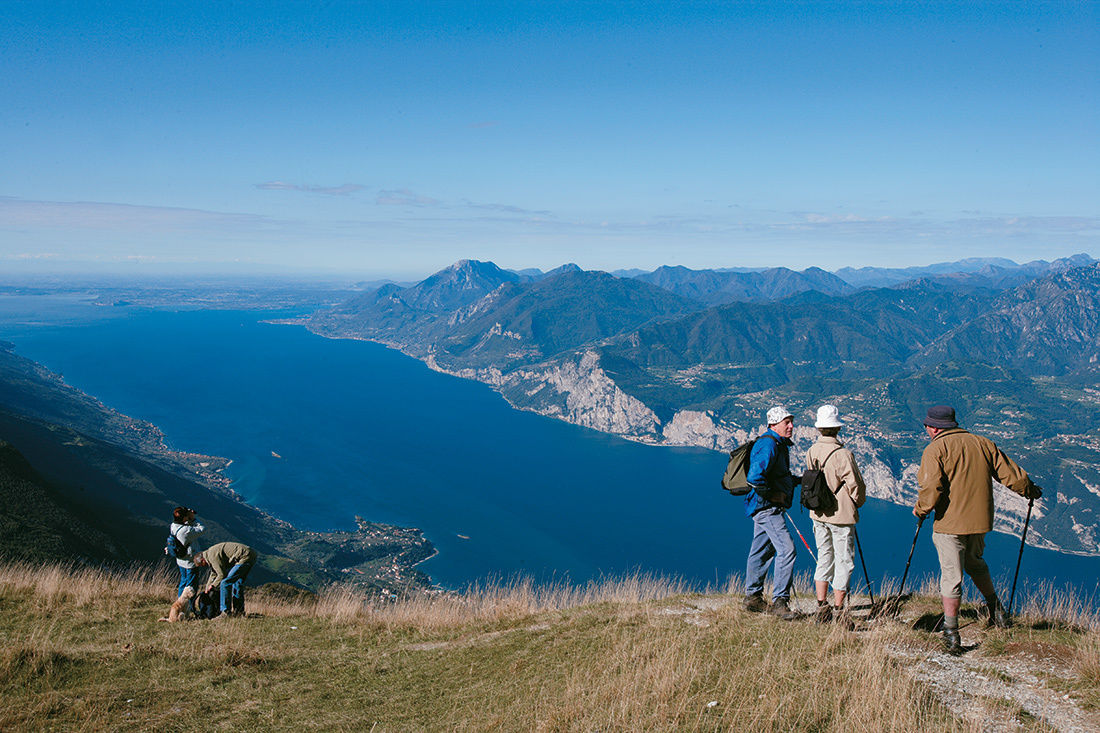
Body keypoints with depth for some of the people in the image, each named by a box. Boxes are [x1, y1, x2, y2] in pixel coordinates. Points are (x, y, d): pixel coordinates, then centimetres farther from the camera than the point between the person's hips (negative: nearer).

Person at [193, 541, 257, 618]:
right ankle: (239, 610, 27)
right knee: (237, 582, 23)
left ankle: (226, 612, -7)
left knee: (225, 583, -8)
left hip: (244, 557, -11)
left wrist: (213, 585, 6)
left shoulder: (212, 556, -10)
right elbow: (214, 574, 33)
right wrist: (207, 590, 36)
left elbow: (222, 574, -11)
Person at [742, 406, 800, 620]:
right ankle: (779, 601, -10)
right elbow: (754, 477, -28)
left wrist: (793, 480, 13)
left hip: (767, 508, 11)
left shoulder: (779, 444, 16)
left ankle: (753, 597, 26)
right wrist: (773, 494, -18)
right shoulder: (768, 445, -18)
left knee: (761, 551, 16)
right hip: (767, 507, -11)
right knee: (787, 549, -14)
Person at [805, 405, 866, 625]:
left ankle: (822, 608, 18)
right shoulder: (843, 455, -20)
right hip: (841, 515, -6)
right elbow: (856, 486, -13)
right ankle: (838, 611, 8)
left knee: (824, 559, 15)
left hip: (818, 514, 6)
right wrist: (858, 502, 6)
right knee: (844, 561, 4)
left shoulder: (811, 452, -1)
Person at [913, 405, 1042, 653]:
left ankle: (951, 634, 2)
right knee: (975, 562, 29)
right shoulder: (982, 443, 7)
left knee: (951, 576, 0)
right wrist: (1030, 491, 28)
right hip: (981, 520, 6)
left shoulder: (935, 450, -9)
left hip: (949, 523, -6)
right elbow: (1010, 473, 11)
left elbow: (931, 488, -21)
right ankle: (996, 610, 29)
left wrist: (921, 509, -4)